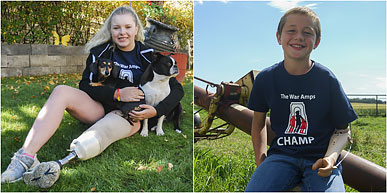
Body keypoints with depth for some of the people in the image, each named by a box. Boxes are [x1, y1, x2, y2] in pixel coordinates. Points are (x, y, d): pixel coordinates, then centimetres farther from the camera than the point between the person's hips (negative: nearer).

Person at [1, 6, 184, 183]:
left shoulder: (148, 55, 0)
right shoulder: (101, 51, 3)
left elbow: (177, 89, -2)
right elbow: (85, 85, -3)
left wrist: (156, 111, -20)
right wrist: (117, 94, -19)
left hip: (129, 115, 0)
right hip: (100, 108, 1)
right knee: (61, 91, -24)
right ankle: (26, 157, -35)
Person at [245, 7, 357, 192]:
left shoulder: (327, 79, -2)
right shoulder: (265, 79, 1)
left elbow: (343, 128, 6)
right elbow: (259, 122, 13)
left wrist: (331, 157, -12)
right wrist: (261, 163, 5)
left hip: (319, 158, 0)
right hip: (281, 155, 1)